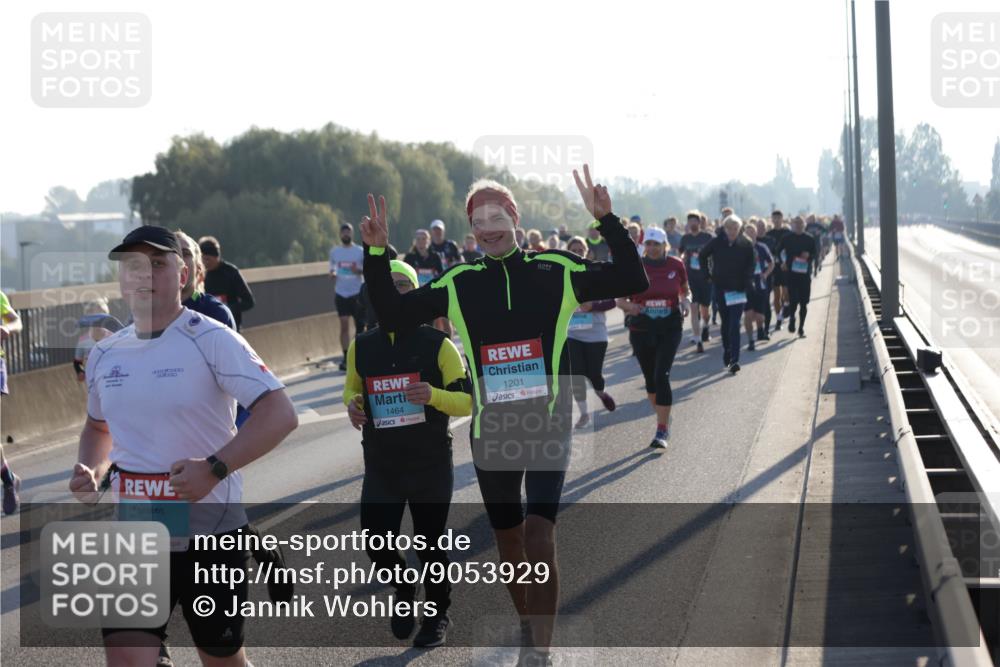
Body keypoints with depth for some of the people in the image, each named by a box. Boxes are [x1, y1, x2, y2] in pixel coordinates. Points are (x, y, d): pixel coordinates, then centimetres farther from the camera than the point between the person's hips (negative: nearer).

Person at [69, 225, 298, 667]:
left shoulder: (212, 340, -11)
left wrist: (214, 467, -31)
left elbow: (280, 414, -20)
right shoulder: (104, 355, 7)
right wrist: (91, 472, 4)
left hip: (210, 533, -4)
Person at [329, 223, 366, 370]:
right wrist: (332, 274, -7)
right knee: (344, 325, -2)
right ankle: (346, 358, -1)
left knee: (360, 325, 2)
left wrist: (359, 270, -19)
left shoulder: (360, 251, -2)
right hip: (341, 293, 2)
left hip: (357, 293, -2)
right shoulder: (334, 251, 6)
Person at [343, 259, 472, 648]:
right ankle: (403, 591, 30)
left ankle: (438, 613, 32)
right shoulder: (362, 346, 3)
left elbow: (467, 401, -6)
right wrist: (352, 404, -4)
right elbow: (352, 388, 19)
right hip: (380, 465, 2)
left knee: (429, 544, 7)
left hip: (431, 464, -2)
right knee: (375, 541, -3)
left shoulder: (437, 345, -7)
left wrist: (432, 395, -25)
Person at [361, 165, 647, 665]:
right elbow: (392, 315, 2)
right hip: (491, 430, 3)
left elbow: (632, 281, -5)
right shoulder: (459, 284, 2)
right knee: (508, 537, 15)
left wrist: (607, 221, -16)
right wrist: (376, 254, -10)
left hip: (548, 424, -3)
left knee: (540, 535, -17)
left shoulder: (557, 271, -2)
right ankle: (529, 625, 38)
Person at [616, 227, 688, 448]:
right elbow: (620, 299, 2)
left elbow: (684, 291, 16)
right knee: (650, 378, 10)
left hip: (670, 329, -2)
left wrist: (686, 302, -6)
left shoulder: (676, 265, 0)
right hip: (641, 329, 2)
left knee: (662, 375, -15)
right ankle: (664, 420, 33)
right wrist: (629, 306, -20)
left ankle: (662, 431, -12)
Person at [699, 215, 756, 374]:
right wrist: (707, 275, 7)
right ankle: (727, 352, 33)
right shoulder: (716, 243, -3)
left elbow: (752, 265, -2)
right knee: (726, 322, 16)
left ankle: (734, 360, -14)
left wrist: (746, 284, -10)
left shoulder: (746, 245, -6)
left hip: (738, 290, -2)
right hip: (721, 288, 2)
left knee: (734, 324, -11)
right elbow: (703, 256, 12)